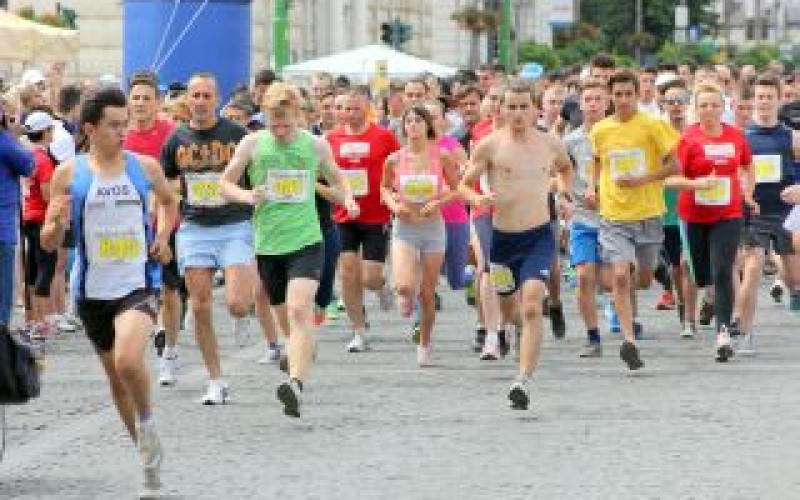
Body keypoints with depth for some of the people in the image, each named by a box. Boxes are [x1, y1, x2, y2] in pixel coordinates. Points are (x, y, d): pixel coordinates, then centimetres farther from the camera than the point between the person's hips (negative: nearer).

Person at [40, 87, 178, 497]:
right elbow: (49, 243, 0)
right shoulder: (69, 174, -3)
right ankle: (147, 452, 33)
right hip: (93, 290, 2)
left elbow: (168, 201, 22)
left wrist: (163, 235, 4)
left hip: (139, 284, -2)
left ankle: (146, 424, 1)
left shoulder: (145, 167, -1)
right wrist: (57, 224, -22)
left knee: (128, 360, -27)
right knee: (114, 373, 14)